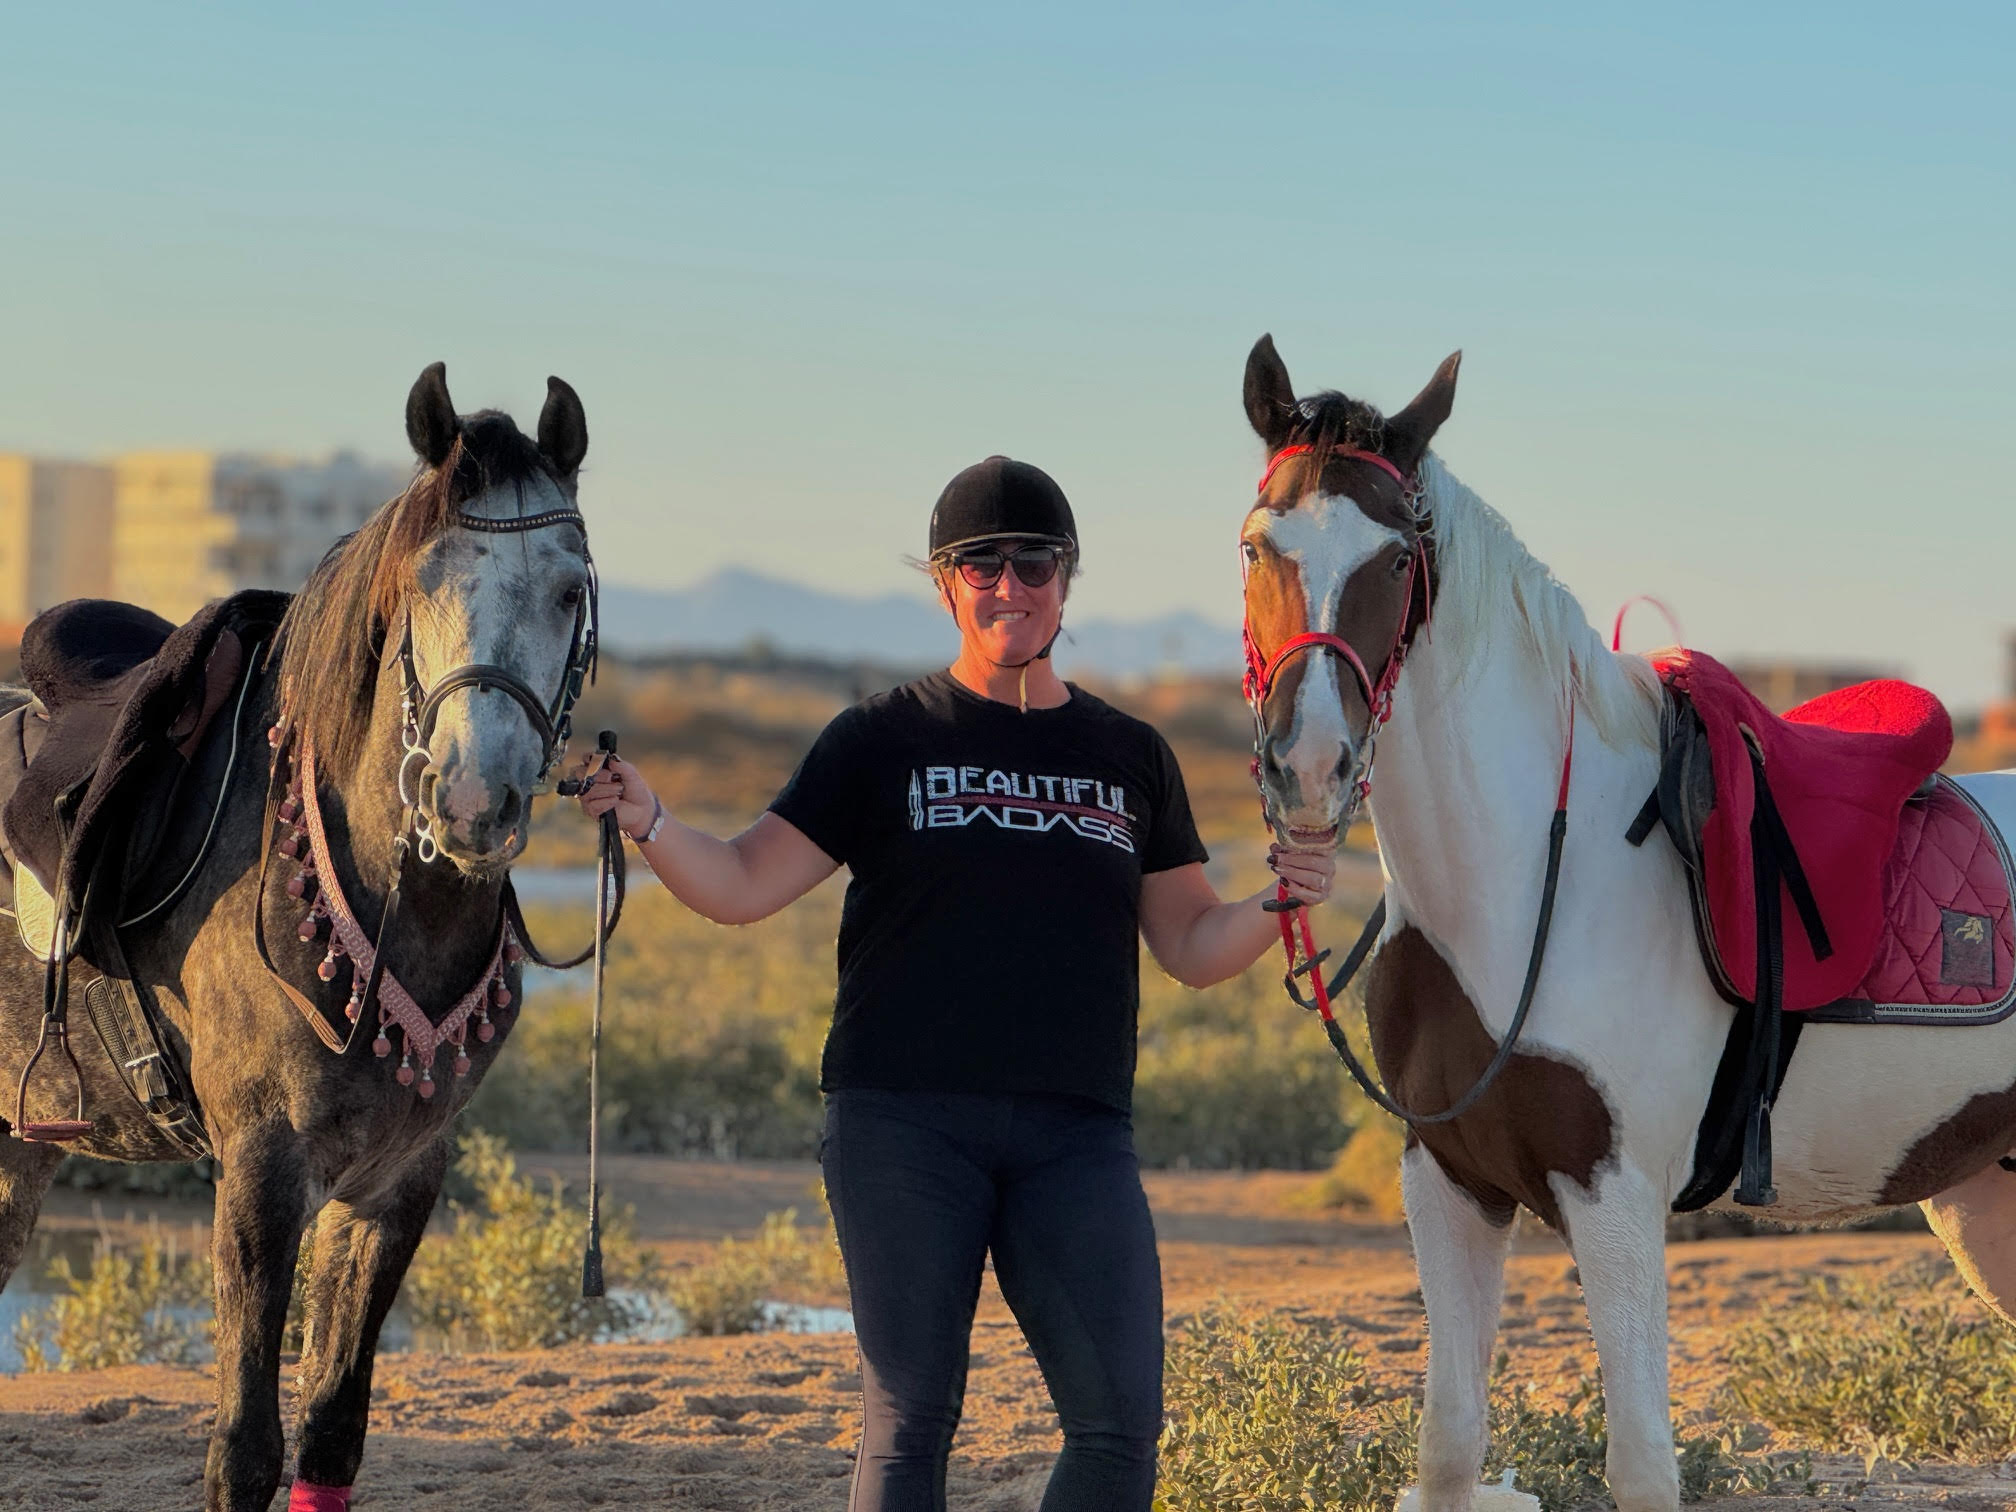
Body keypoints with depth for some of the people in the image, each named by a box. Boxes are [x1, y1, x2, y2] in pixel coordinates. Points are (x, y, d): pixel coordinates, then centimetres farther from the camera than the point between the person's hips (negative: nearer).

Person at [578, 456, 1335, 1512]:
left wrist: (1277, 907, -4)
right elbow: (743, 887, 2)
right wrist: (649, 828, -16)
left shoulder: (1130, 757, 14)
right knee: (910, 1416, -1)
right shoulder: (883, 740, 6)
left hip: (1077, 1134, 2)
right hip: (903, 1121, -2)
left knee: (1121, 1420, -7)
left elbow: (1191, 948, 16)